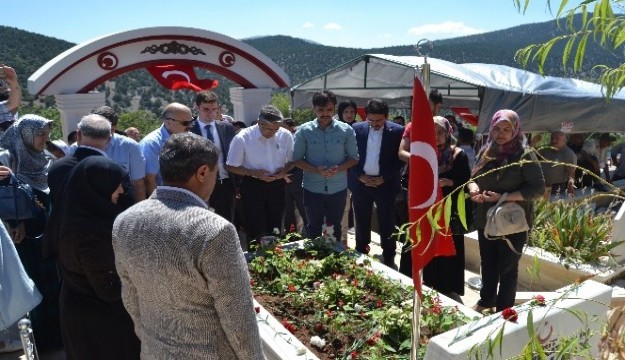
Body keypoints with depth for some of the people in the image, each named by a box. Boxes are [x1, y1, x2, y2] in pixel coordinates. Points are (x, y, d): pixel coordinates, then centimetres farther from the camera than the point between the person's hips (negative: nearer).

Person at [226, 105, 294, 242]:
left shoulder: (286, 135, -9)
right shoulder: (242, 138, -17)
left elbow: (292, 160, 6)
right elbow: (231, 166, -9)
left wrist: (284, 170, -16)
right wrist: (256, 173, -21)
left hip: (277, 185, 3)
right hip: (252, 186, -3)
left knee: (275, 227, 19)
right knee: (255, 230, 7)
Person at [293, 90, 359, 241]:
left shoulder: (346, 130, -4)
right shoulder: (304, 131, -6)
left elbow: (354, 158, 1)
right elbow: (297, 159, -4)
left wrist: (338, 168, -19)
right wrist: (316, 170, -20)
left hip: (338, 189, 1)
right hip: (312, 189, 0)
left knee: (335, 228, 16)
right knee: (314, 228, 15)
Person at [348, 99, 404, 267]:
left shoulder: (397, 131, -7)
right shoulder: (357, 129, -1)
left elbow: (400, 159, -5)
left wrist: (384, 178, -11)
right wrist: (359, 176, -8)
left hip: (385, 183, -2)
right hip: (360, 182, 2)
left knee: (387, 223, 6)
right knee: (362, 223, 12)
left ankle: (389, 258, 19)